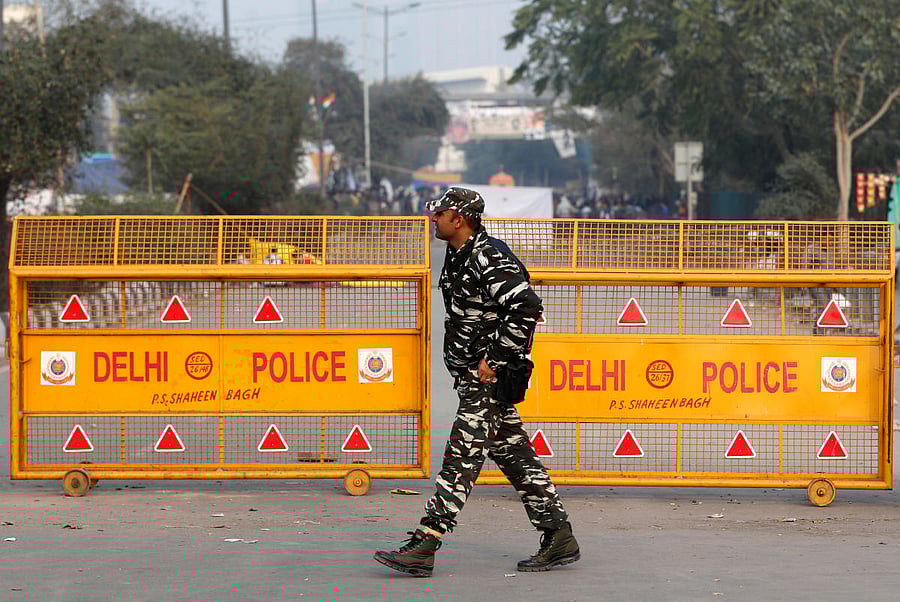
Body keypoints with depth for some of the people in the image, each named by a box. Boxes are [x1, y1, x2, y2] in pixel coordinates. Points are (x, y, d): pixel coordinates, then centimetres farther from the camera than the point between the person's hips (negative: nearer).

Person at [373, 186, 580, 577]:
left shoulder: (488, 259, -17)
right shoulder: (458, 258, 14)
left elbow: (527, 306, -28)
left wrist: (494, 359, -23)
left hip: (489, 378, -10)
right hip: (474, 378, 10)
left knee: (460, 461, -10)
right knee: (516, 458, 11)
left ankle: (423, 547, -11)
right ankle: (559, 539, 16)